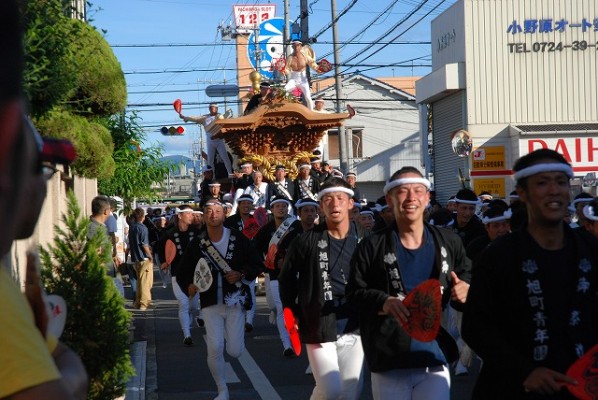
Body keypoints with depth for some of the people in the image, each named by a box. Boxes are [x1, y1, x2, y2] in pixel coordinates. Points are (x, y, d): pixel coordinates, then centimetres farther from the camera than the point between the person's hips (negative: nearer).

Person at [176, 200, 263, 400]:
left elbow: (256, 264, 4)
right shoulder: (196, 244, -1)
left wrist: (241, 274, -14)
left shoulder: (238, 239, -3)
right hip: (210, 303, 1)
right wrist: (189, 286, -16)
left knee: (235, 351, -1)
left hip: (235, 301, 0)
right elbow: (183, 272, 4)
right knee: (215, 350, -7)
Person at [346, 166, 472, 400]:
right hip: (388, 363, -1)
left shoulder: (449, 242, 7)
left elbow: (468, 280, 17)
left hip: (435, 360, 2)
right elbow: (354, 293, 1)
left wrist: (465, 291, -6)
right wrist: (383, 302, -17)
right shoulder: (371, 247, 0)